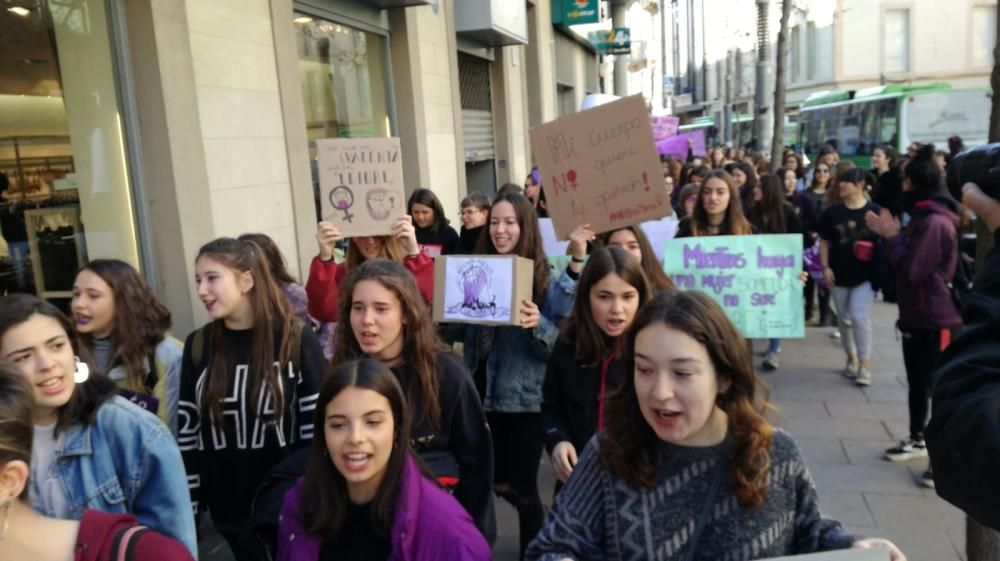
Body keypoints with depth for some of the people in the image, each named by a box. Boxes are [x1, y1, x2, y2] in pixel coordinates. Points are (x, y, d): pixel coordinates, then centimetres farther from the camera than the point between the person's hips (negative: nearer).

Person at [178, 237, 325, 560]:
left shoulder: (297, 340, -11)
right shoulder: (198, 346, 0)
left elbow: (316, 426, -9)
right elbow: (187, 432, 5)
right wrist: (188, 508, 5)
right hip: (229, 509, 3)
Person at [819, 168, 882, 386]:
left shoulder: (874, 211, -6)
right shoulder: (832, 212, 1)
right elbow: (824, 242, 6)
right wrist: (825, 267, -2)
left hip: (865, 274, -3)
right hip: (840, 273, 3)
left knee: (860, 317, -10)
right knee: (844, 319, 11)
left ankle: (864, 364, 1)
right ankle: (851, 359, 29)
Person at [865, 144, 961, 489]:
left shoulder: (935, 222, -21)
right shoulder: (924, 217, 13)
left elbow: (912, 270, -24)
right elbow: (909, 258, 14)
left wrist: (892, 236, -14)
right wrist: (889, 235, 4)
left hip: (937, 320, -11)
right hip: (918, 316, 11)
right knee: (917, 382, 19)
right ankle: (917, 440, 33)